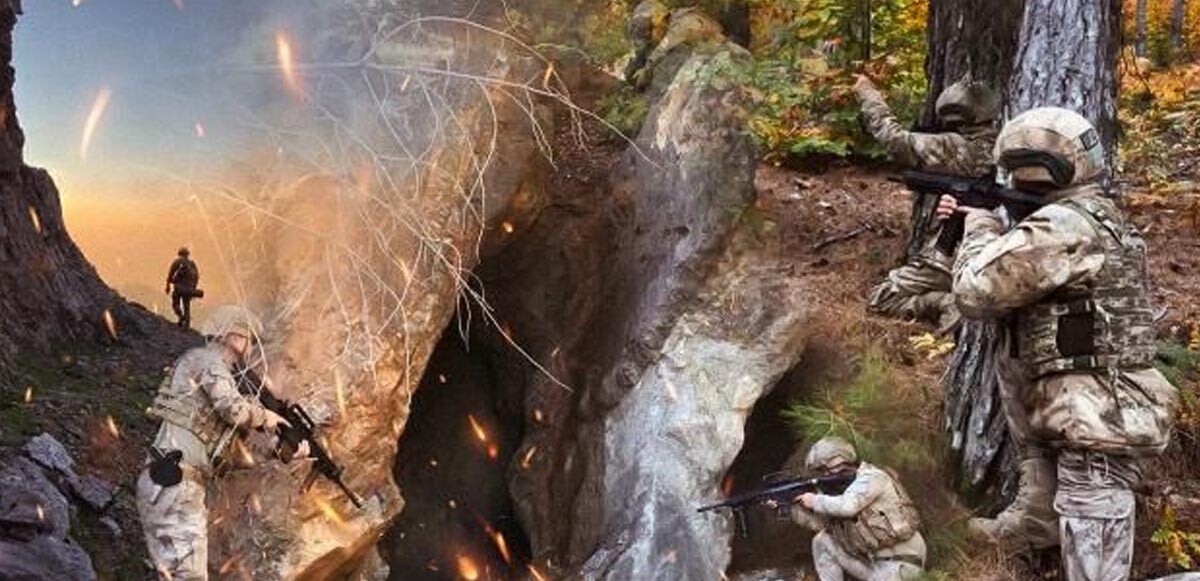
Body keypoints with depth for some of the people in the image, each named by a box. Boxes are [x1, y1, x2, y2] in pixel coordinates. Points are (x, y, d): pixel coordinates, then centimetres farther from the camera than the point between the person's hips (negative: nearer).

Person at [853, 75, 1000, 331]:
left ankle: (947, 305, -15)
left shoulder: (955, 148, -17)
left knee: (878, 300, 0)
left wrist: (868, 93, 1)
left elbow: (895, 138, -10)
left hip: (945, 259, -8)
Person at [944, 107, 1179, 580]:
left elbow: (976, 292, -19)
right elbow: (1018, 269, 27)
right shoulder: (1099, 217, 16)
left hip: (1097, 430, -11)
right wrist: (973, 221, 14)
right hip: (1101, 420, 11)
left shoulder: (1065, 224, -18)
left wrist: (980, 227, -2)